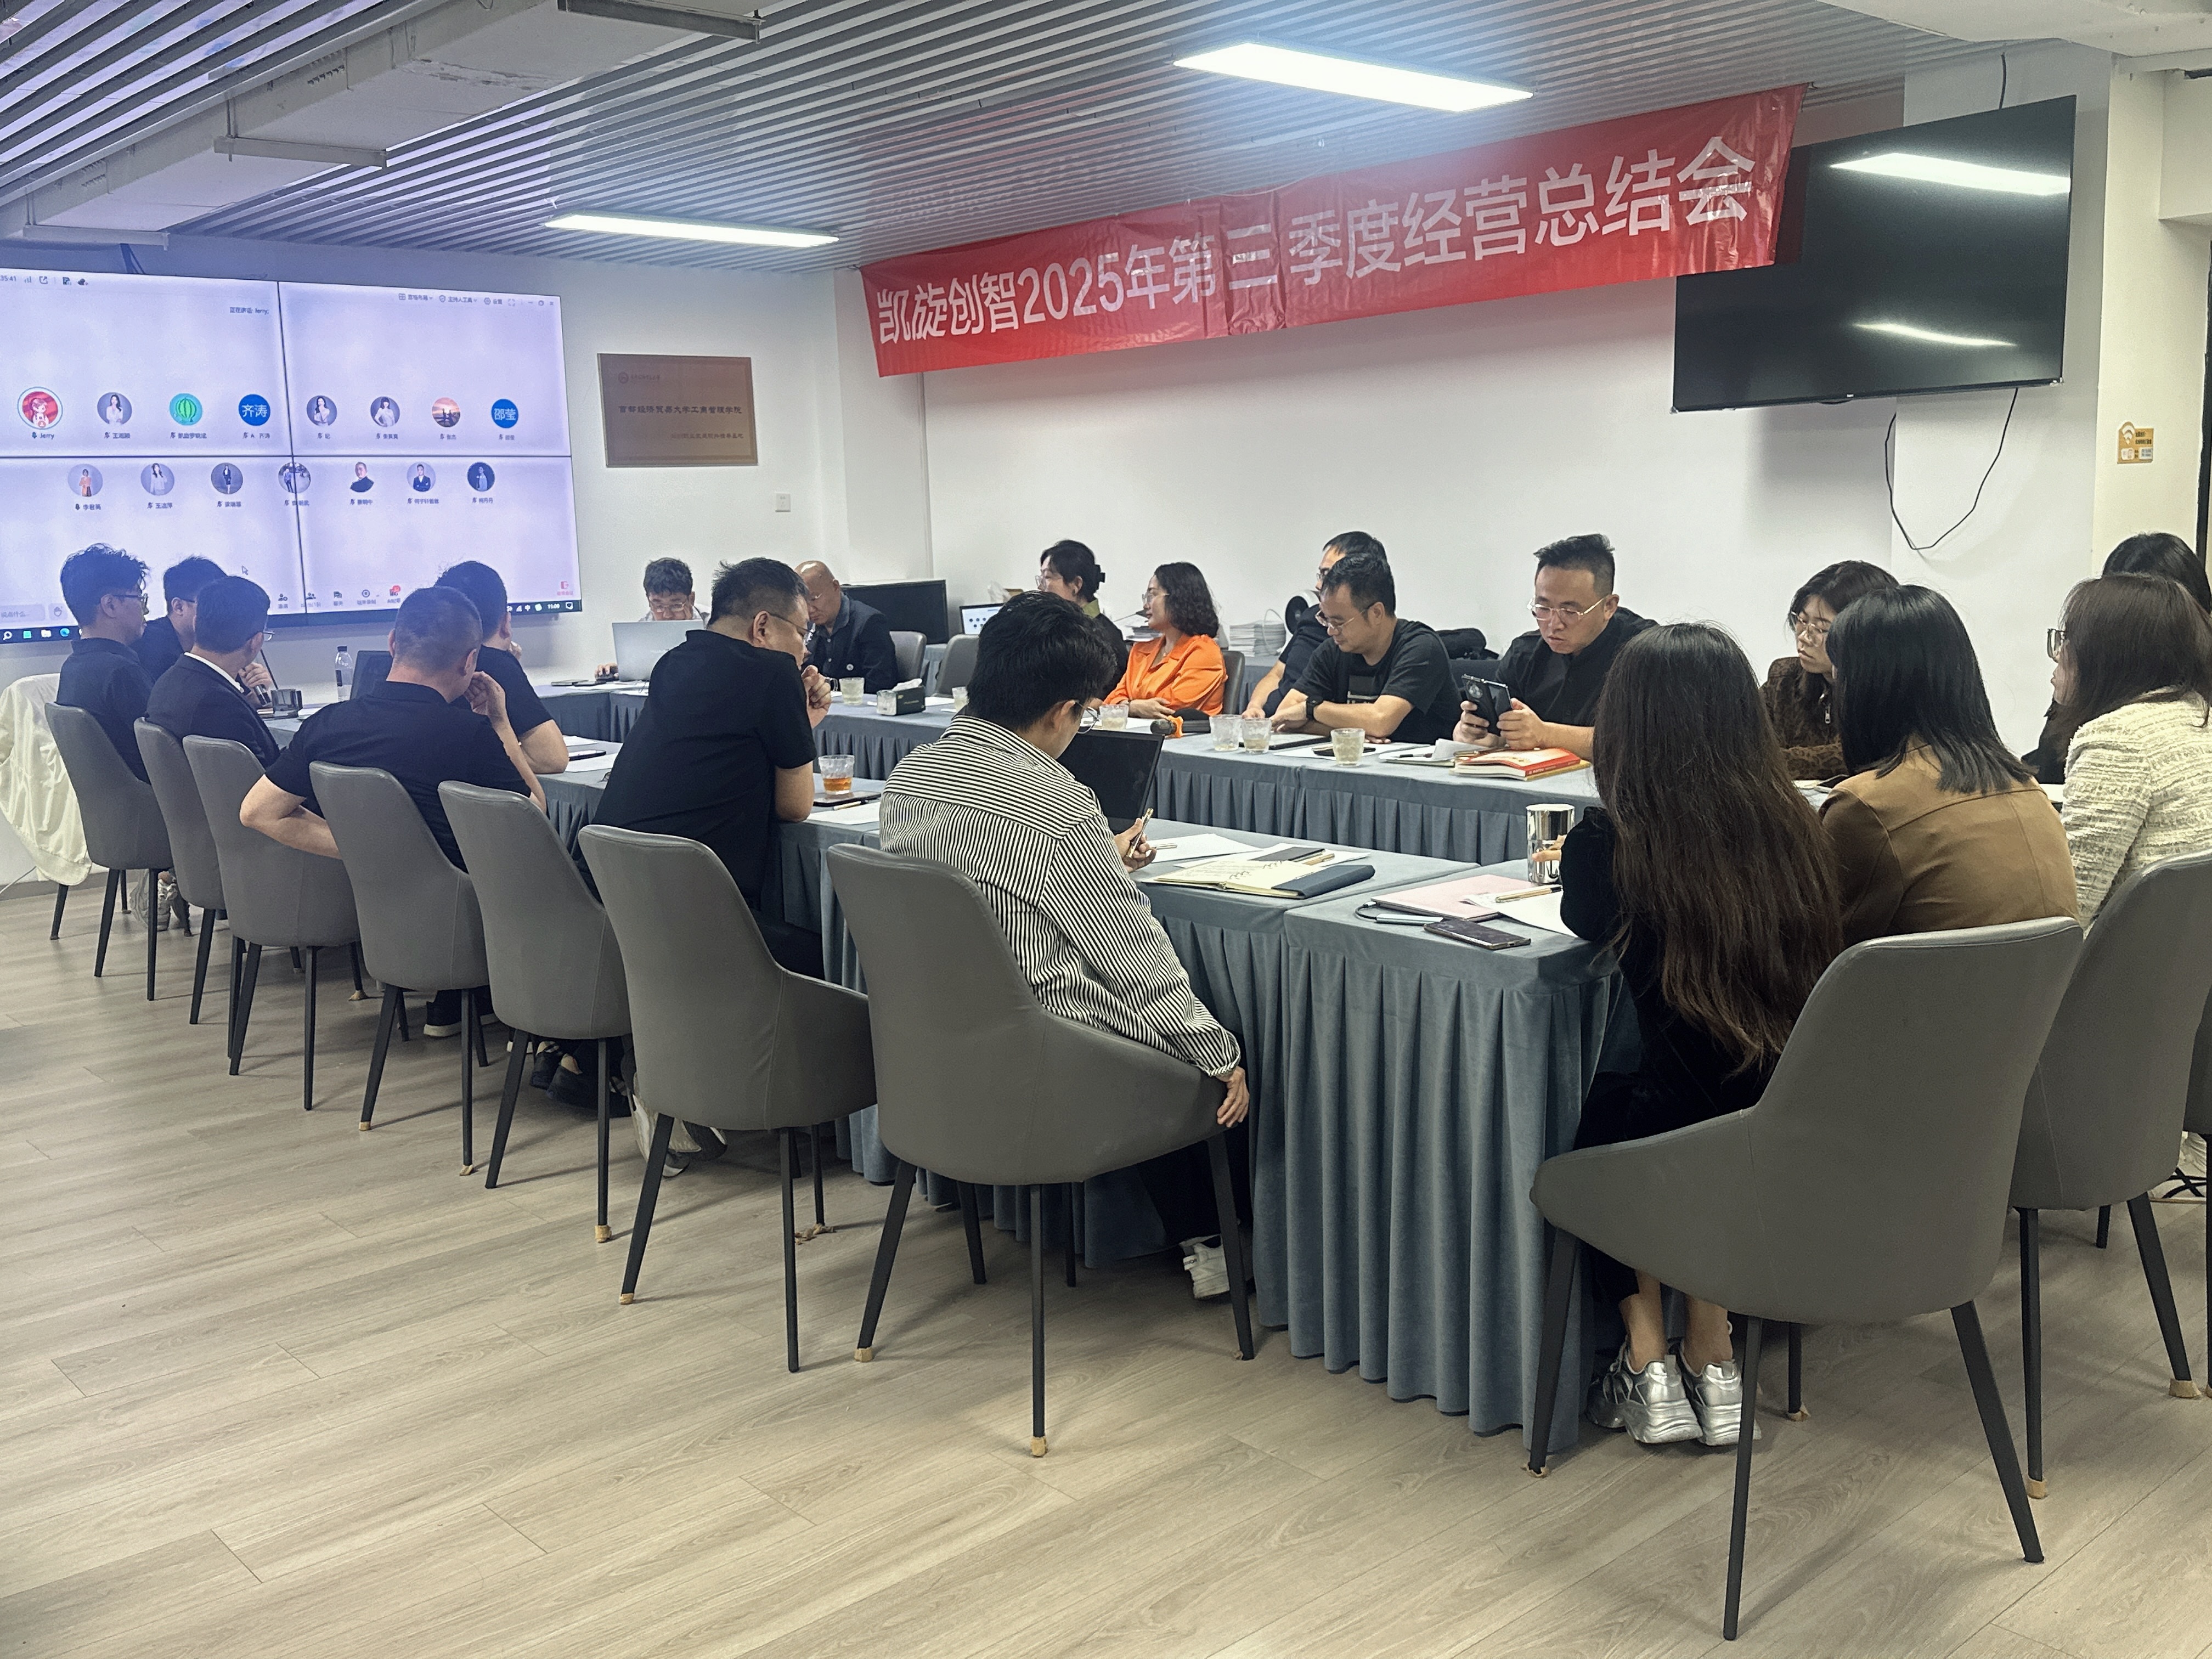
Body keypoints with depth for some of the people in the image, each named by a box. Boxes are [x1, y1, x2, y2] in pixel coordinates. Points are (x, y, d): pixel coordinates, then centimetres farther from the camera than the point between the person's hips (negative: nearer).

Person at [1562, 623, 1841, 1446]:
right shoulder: (1792, 824, -2)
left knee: (1597, 1110, 29)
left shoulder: (1611, 837, -13)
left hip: (1697, 1132, -4)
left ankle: (1648, 1365, 27)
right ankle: (1711, 1362, 32)